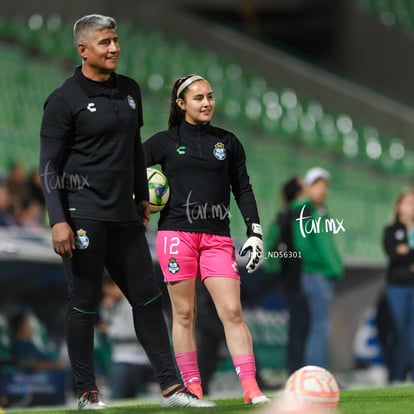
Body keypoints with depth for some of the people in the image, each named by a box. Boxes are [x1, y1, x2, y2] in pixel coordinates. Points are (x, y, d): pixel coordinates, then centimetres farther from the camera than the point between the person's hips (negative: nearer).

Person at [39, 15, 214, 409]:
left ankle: (171, 387, 10)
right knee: (84, 304, 0)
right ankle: (87, 393, 8)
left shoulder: (130, 90, 12)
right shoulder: (64, 99, -7)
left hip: (125, 215, 7)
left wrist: (142, 196, 22)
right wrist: (58, 221, -16)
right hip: (83, 216, -7)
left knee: (147, 299, 7)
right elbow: (49, 165, -9)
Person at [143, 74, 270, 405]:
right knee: (184, 313, -1)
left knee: (233, 311, -9)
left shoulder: (227, 142, 13)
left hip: (217, 237, 1)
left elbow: (243, 189, 13)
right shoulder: (165, 142, 8)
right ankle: (192, 388, 3)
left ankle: (252, 390, -13)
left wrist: (255, 232, 6)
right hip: (176, 233, -1)